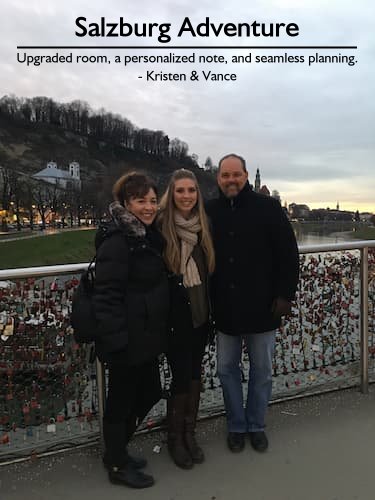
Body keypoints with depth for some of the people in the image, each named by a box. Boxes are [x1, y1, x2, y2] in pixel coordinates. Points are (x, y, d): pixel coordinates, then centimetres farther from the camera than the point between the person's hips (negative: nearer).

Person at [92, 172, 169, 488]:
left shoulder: (149, 235, 10)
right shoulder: (117, 240, -18)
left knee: (148, 393, 19)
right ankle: (118, 466, 31)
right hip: (127, 342, -9)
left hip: (146, 338, 9)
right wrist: (116, 341, -24)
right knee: (122, 401, 9)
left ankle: (117, 452, 40)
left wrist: (159, 333, 16)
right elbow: (107, 295, -22)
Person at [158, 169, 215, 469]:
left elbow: (209, 269, 7)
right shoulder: (161, 226, -11)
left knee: (195, 373, 14)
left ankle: (190, 433, 33)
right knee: (181, 376, 3)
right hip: (175, 316, -4)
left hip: (200, 313, 5)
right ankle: (175, 439, 27)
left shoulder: (203, 225, 3)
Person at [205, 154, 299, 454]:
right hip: (225, 309, 2)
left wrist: (285, 294, -10)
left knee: (262, 371, 13)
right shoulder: (210, 212, 2)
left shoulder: (268, 208, -6)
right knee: (227, 369, 13)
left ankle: (256, 425, 34)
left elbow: (288, 254, -5)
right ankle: (236, 426, 33)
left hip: (262, 306, -2)